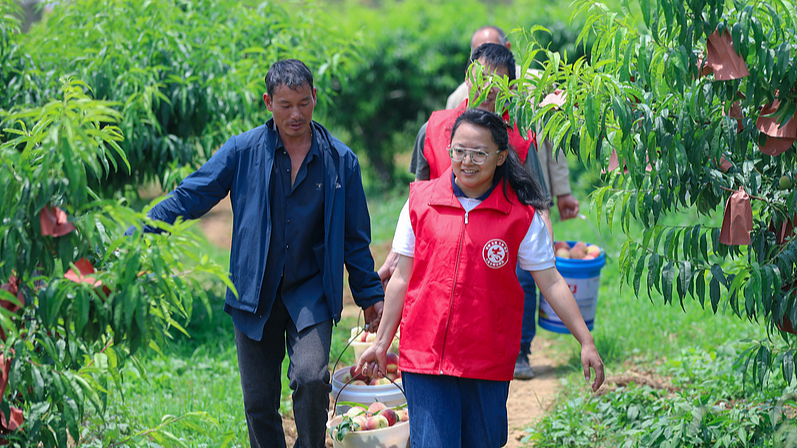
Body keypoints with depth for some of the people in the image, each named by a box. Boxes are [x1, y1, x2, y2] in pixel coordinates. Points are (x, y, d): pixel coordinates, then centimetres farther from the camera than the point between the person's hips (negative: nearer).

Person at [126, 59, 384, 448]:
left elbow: (355, 237, 11)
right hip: (255, 296, 1)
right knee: (259, 403, 4)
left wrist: (370, 295, 13)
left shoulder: (340, 160, 2)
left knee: (311, 378, -22)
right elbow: (189, 197, -1)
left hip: (311, 295, -1)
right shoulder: (243, 151, -1)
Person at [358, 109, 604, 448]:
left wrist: (586, 343, -3)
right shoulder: (421, 201, 3)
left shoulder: (521, 214, -1)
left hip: (489, 362, 0)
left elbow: (550, 282, 2)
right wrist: (381, 343, 11)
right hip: (424, 355, 0)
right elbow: (402, 277, 9)